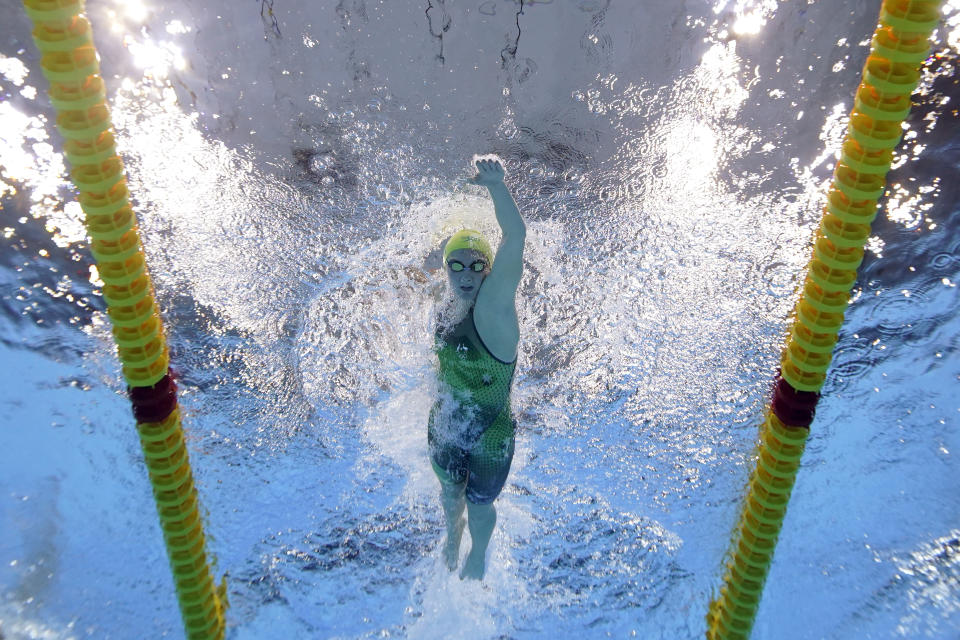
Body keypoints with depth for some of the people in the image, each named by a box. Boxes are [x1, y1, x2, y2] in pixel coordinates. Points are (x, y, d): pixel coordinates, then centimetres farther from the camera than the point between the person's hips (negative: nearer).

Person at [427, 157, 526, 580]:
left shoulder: (494, 305, -25)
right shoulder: (446, 313, -5)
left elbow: (516, 237, -40)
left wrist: (496, 186, -51)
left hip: (489, 437, -5)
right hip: (445, 429, 5)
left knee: (480, 504, 19)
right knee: (450, 491, 29)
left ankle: (478, 557, 51)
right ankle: (452, 538, 62)